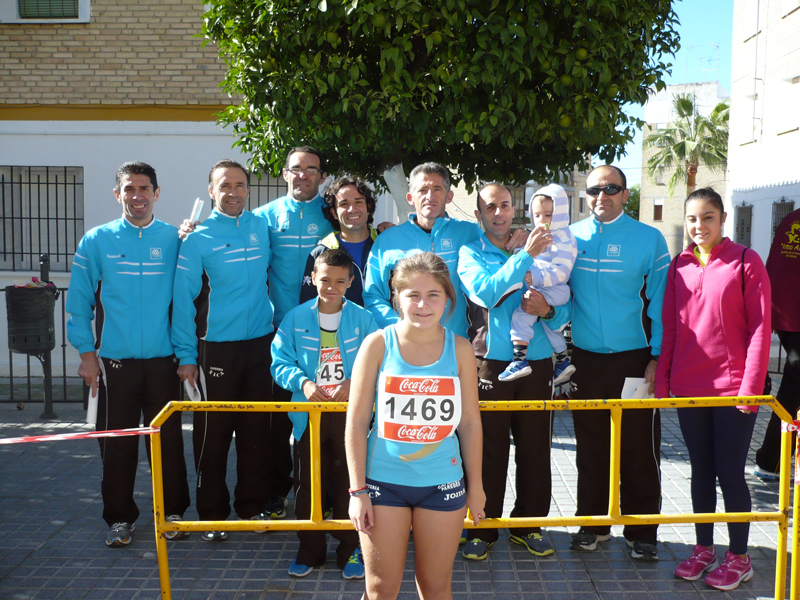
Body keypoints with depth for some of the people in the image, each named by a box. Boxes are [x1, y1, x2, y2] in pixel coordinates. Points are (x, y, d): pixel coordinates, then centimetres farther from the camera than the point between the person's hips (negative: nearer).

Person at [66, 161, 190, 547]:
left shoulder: (174, 239, 2)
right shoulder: (97, 241, 1)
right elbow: (79, 302, 4)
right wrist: (86, 353, -1)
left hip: (162, 360, 0)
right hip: (114, 361, 0)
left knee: (168, 439, 7)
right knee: (117, 443, 7)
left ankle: (173, 512, 24)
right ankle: (120, 518, 22)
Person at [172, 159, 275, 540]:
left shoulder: (262, 228, 6)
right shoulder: (198, 237, -4)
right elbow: (183, 299, -5)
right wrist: (186, 355, -9)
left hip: (260, 344, 4)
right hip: (216, 348, -3)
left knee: (257, 430, 10)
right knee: (214, 433, 3)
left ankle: (253, 505, 24)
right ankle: (212, 514, 15)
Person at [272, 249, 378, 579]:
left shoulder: (362, 319, -2)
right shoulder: (296, 318, 0)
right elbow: (280, 362, -2)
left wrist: (356, 382, -22)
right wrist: (303, 382, -19)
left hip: (350, 414, -1)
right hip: (309, 414, 1)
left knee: (348, 484, 7)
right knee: (307, 484, 10)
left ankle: (350, 551, 23)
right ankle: (310, 551, 26)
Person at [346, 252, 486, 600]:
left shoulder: (459, 350, -2)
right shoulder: (378, 345, -8)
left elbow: (470, 422, 5)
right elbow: (356, 422, -5)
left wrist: (475, 485, 8)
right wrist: (357, 490, -6)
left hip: (442, 485, 2)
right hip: (383, 481, -1)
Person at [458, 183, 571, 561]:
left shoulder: (541, 250, 12)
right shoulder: (471, 253, 3)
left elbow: (566, 308, 11)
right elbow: (486, 291, -18)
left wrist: (548, 310, -12)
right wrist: (525, 256, -25)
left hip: (537, 362, 3)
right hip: (491, 363, -3)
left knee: (535, 448, 9)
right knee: (488, 449, 1)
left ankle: (529, 526, 25)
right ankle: (482, 530, 15)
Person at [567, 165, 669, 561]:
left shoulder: (649, 239, -1)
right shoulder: (569, 238, 5)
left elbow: (659, 302, -2)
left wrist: (657, 358, -7)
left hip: (633, 359, -2)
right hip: (584, 360, 2)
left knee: (639, 449, 4)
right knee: (590, 447, 12)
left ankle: (641, 532, 19)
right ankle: (593, 523, 27)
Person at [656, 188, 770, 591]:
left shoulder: (745, 262, -7)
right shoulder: (679, 266, 6)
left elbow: (760, 327, -9)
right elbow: (670, 327, 9)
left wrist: (751, 386, -13)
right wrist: (662, 378, 4)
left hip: (733, 388, -4)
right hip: (688, 387, 4)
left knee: (730, 473, 3)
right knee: (701, 470, 14)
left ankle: (739, 558, 19)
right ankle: (703, 549, 27)